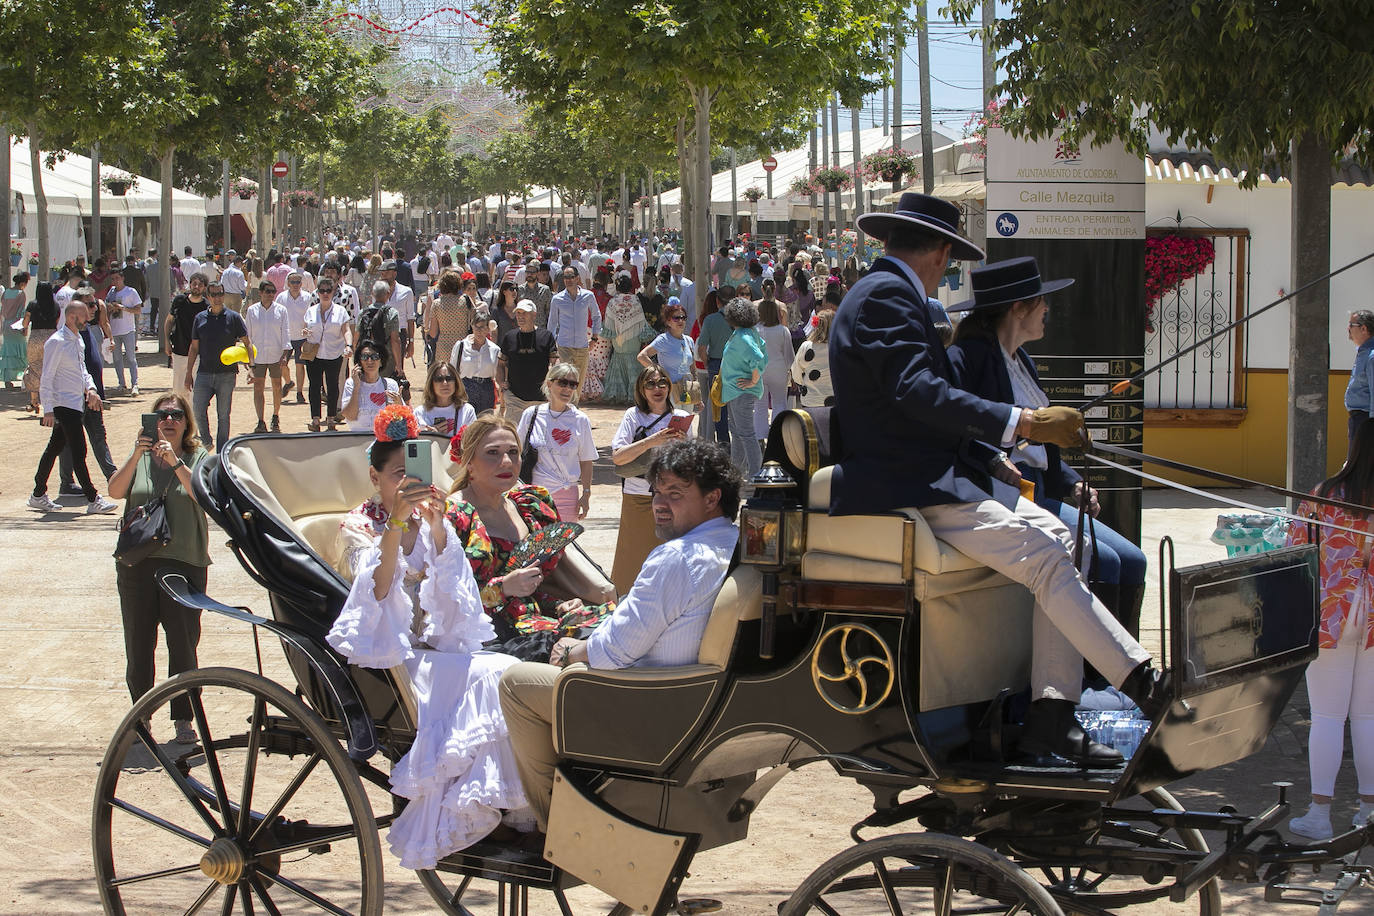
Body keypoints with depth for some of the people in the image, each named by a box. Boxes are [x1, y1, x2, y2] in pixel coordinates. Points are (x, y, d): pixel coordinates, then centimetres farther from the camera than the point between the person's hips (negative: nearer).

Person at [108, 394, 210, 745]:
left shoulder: (198, 458, 5)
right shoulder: (140, 456, 11)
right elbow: (115, 491, -4)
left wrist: (175, 463, -21)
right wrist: (136, 457, -16)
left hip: (184, 561, -2)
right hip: (137, 561, 2)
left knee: (183, 643, -2)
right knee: (138, 644, 4)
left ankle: (183, 718, 6)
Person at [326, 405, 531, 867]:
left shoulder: (432, 526, 16)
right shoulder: (359, 526, 3)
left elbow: (454, 594, -3)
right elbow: (378, 590, -19)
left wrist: (436, 527, -18)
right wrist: (396, 521, -31)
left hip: (435, 651, 5)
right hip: (389, 657, -5)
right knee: (486, 677, -31)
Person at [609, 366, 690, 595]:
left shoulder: (681, 418, 8)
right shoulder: (634, 416, 0)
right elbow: (617, 457, -11)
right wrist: (650, 442, -21)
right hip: (638, 498, -2)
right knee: (634, 556, 2)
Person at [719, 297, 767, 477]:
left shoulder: (743, 337, -20)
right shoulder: (750, 333, 10)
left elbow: (759, 360, -31)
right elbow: (764, 356, 17)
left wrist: (753, 381, -20)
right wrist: (757, 374, 15)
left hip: (742, 392, -11)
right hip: (735, 392, 11)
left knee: (745, 433, -9)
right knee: (736, 432, 18)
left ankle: (755, 473, -8)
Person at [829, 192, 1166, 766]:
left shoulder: (888, 293, 22)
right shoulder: (886, 294, -11)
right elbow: (918, 392, -24)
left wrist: (992, 456, 14)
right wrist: (1023, 424, -26)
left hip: (935, 475, 11)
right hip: (902, 488, -11)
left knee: (1057, 536, -2)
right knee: (1043, 557, -21)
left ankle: (1049, 723, -8)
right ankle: (1148, 689, -19)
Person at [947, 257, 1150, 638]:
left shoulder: (1020, 360, 20)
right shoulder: (968, 357, -9)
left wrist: (1072, 484, 9)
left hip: (1041, 497, 10)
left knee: (1131, 561, -3)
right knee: (1102, 562, -20)